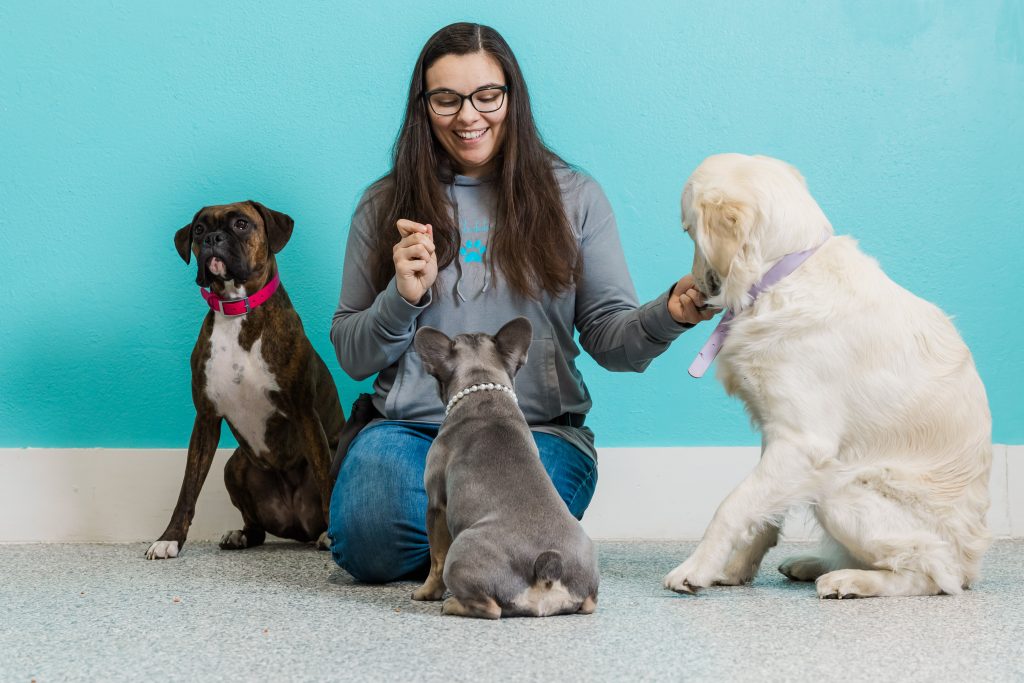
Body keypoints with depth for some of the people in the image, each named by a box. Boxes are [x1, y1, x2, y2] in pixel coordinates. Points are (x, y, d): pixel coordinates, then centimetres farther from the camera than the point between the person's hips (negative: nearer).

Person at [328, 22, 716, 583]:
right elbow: (351, 356, 11)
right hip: (412, 429, 1)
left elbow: (608, 337, 6)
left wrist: (668, 315, -16)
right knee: (370, 541, -29)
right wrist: (401, 299, -9)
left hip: (540, 430, -1)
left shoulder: (572, 197, 10)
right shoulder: (386, 205, 11)